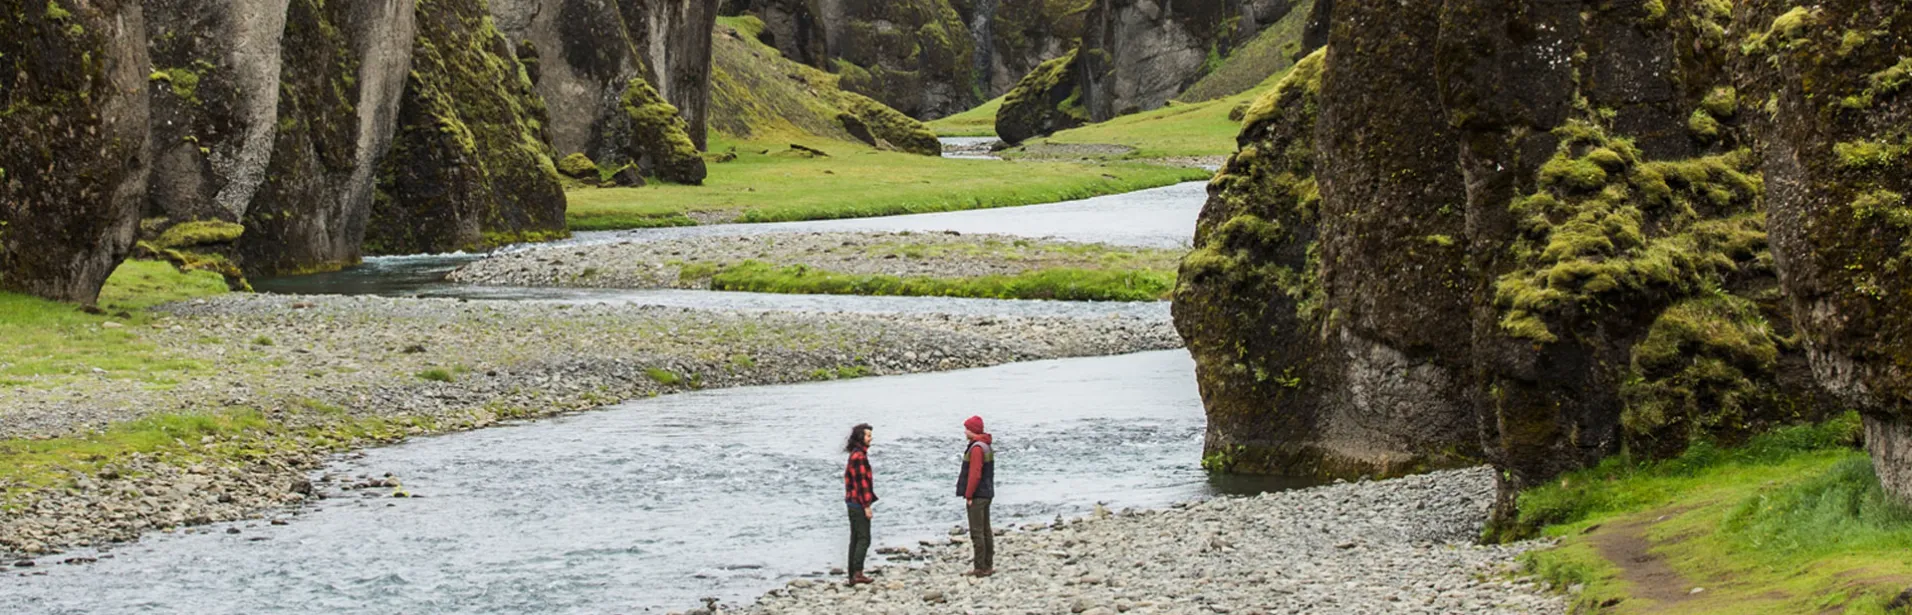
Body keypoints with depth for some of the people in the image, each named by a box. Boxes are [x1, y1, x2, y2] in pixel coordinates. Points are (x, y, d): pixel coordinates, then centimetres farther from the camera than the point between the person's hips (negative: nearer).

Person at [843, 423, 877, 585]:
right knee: (864, 539, -9)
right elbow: (862, 482, -20)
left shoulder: (855, 455, 16)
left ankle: (853, 575, 12)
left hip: (853, 503, 10)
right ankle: (857, 573, -13)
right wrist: (866, 505, -20)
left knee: (855, 539, 11)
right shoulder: (859, 456, -16)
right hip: (859, 503, -10)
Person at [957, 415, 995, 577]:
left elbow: (975, 474, -22)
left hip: (977, 496, -10)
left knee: (977, 532, -7)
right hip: (987, 493, 10)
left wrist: (969, 495, -17)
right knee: (986, 530, 13)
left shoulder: (976, 448, -18)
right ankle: (988, 566, 18)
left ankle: (981, 568, -6)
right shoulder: (987, 445, 13)